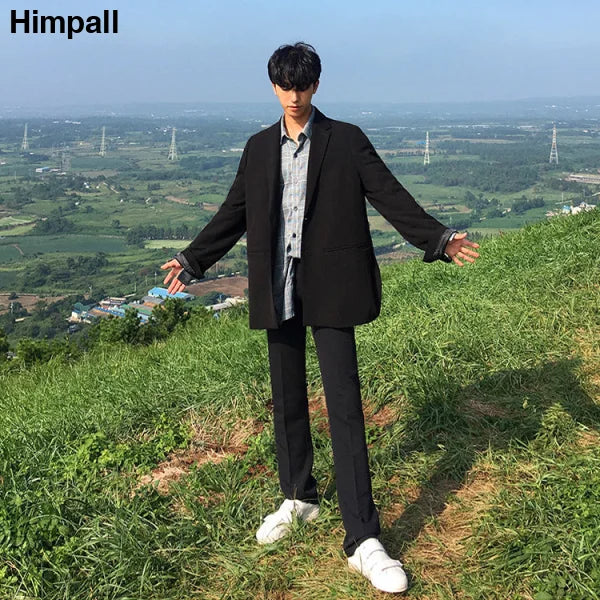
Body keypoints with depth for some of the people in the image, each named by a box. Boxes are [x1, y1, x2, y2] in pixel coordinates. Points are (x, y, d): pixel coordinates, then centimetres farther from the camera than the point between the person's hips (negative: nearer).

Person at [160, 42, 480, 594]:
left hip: (329, 289, -4)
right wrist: (192, 259, 12)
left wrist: (439, 239, -17)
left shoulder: (347, 140, 2)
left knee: (344, 407, -7)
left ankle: (363, 539, -3)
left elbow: (391, 198, -4)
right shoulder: (259, 148, 12)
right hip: (278, 290, 4)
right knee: (287, 400, 14)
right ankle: (299, 497, 35)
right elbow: (234, 214, 16)